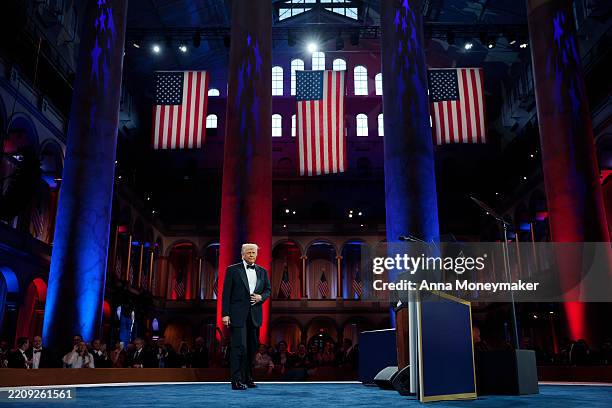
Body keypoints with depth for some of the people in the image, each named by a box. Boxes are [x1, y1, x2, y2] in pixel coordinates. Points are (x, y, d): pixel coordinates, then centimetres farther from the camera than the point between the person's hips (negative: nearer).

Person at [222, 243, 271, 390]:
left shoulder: (262, 271, 13)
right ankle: (237, 381, -3)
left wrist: (261, 297, -5)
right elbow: (226, 293, -3)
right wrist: (225, 314, -10)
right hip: (238, 314, -5)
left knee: (252, 347, 9)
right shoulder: (232, 270, 0)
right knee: (239, 346, -9)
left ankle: (247, 378, 21)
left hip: (255, 315, 5)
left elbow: (267, 290, 18)